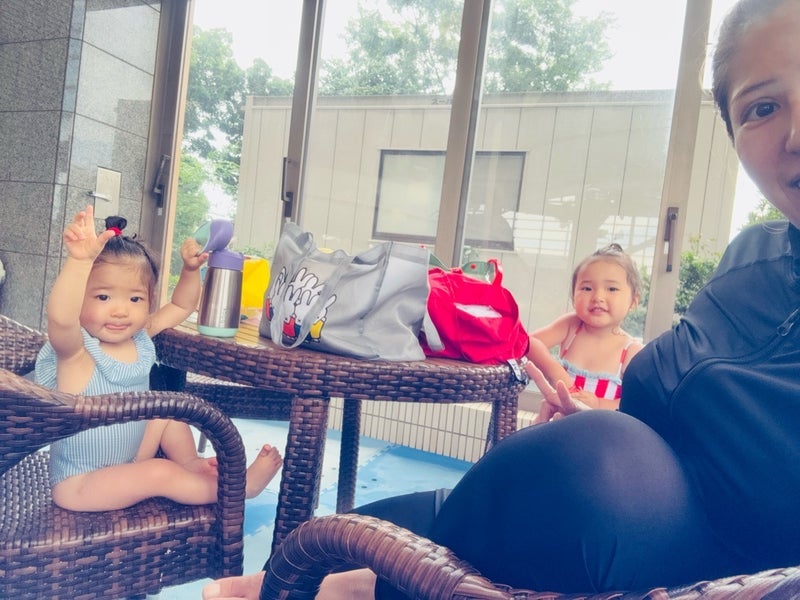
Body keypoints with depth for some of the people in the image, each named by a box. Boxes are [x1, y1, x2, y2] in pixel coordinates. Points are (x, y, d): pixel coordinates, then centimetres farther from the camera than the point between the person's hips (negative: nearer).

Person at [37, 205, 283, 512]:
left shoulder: (139, 338, -4)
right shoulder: (75, 350, -23)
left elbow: (181, 306, 9)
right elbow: (59, 318, -48)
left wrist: (191, 269, -7)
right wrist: (79, 260, -58)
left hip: (127, 463, 8)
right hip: (78, 484, -7)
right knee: (160, 474, -20)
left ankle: (189, 462, 7)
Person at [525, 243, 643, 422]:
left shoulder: (631, 350, -8)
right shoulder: (570, 325, -3)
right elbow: (529, 343, -15)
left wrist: (599, 405, -27)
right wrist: (554, 370, -31)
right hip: (553, 421, 3)